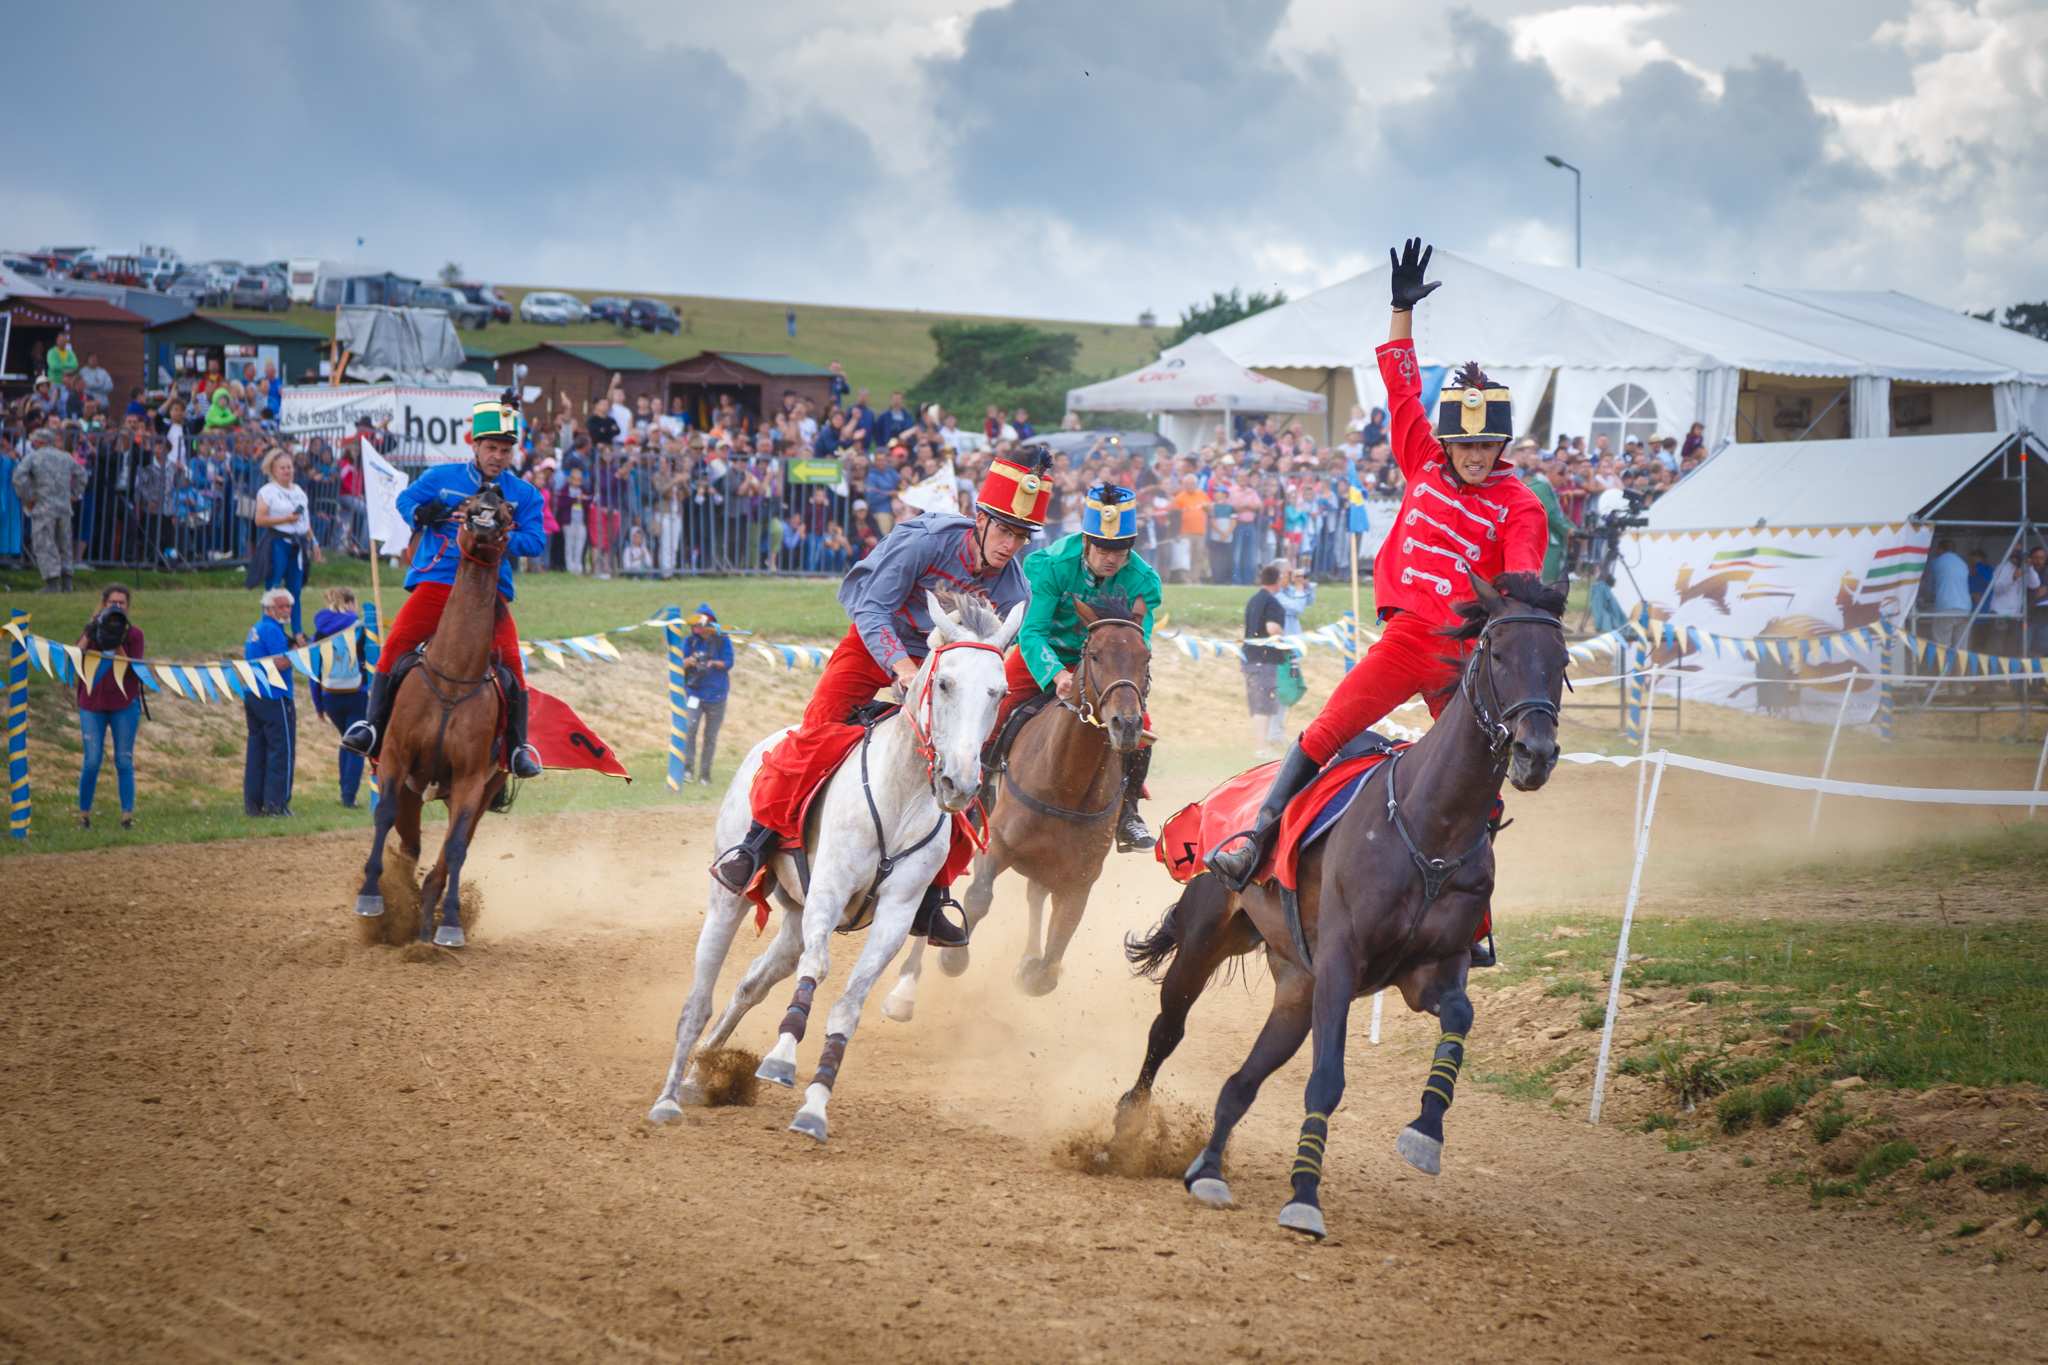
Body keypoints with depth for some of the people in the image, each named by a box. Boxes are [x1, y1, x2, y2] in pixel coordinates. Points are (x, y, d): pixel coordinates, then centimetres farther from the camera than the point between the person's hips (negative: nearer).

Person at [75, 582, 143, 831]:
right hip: (93, 702, 1)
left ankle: (127, 816, 3)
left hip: (124, 703, -1)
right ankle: (84, 815, 7)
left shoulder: (133, 635, 2)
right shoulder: (92, 630, 6)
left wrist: (117, 645, -19)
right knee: (92, 761, -3)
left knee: (124, 761, 0)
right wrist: (89, 636, -16)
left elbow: (132, 670, -9)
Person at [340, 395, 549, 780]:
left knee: (509, 658, -16)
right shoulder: (441, 478, 9)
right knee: (396, 642, -18)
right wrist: (422, 514, -7)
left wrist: (502, 540, -15)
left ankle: (517, 746, -7)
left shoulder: (524, 495, 9)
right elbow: (406, 500, 15)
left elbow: (535, 540, 3)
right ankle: (373, 726, -12)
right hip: (436, 581, 0)